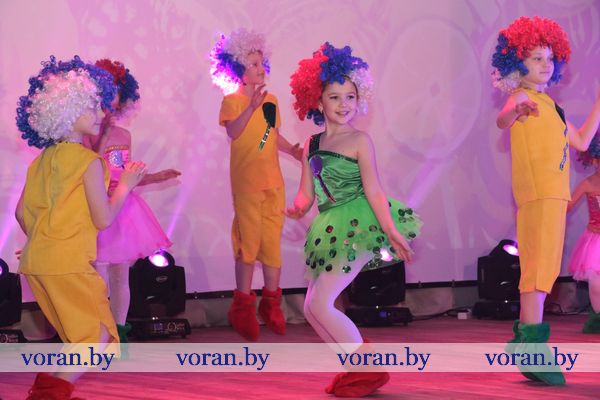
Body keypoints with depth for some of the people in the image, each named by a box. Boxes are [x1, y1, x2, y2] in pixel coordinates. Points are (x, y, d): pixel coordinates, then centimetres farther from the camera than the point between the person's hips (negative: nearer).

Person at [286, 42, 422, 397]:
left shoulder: (359, 141, -5)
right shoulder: (312, 145, 11)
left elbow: (373, 190, -10)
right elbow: (307, 193, 10)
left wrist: (392, 231, -19)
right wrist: (298, 208, -12)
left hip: (359, 226, -7)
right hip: (331, 231, 7)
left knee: (320, 303, -14)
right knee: (313, 308, 6)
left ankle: (370, 369, -1)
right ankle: (358, 368, 18)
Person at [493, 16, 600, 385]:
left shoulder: (548, 104, 22)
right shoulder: (523, 96, -4)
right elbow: (502, 120, -27)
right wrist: (515, 112, -51)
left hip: (553, 192, 9)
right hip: (538, 189, -9)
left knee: (541, 267, 11)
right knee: (541, 263, -16)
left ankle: (523, 340, 16)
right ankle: (533, 344, -21)